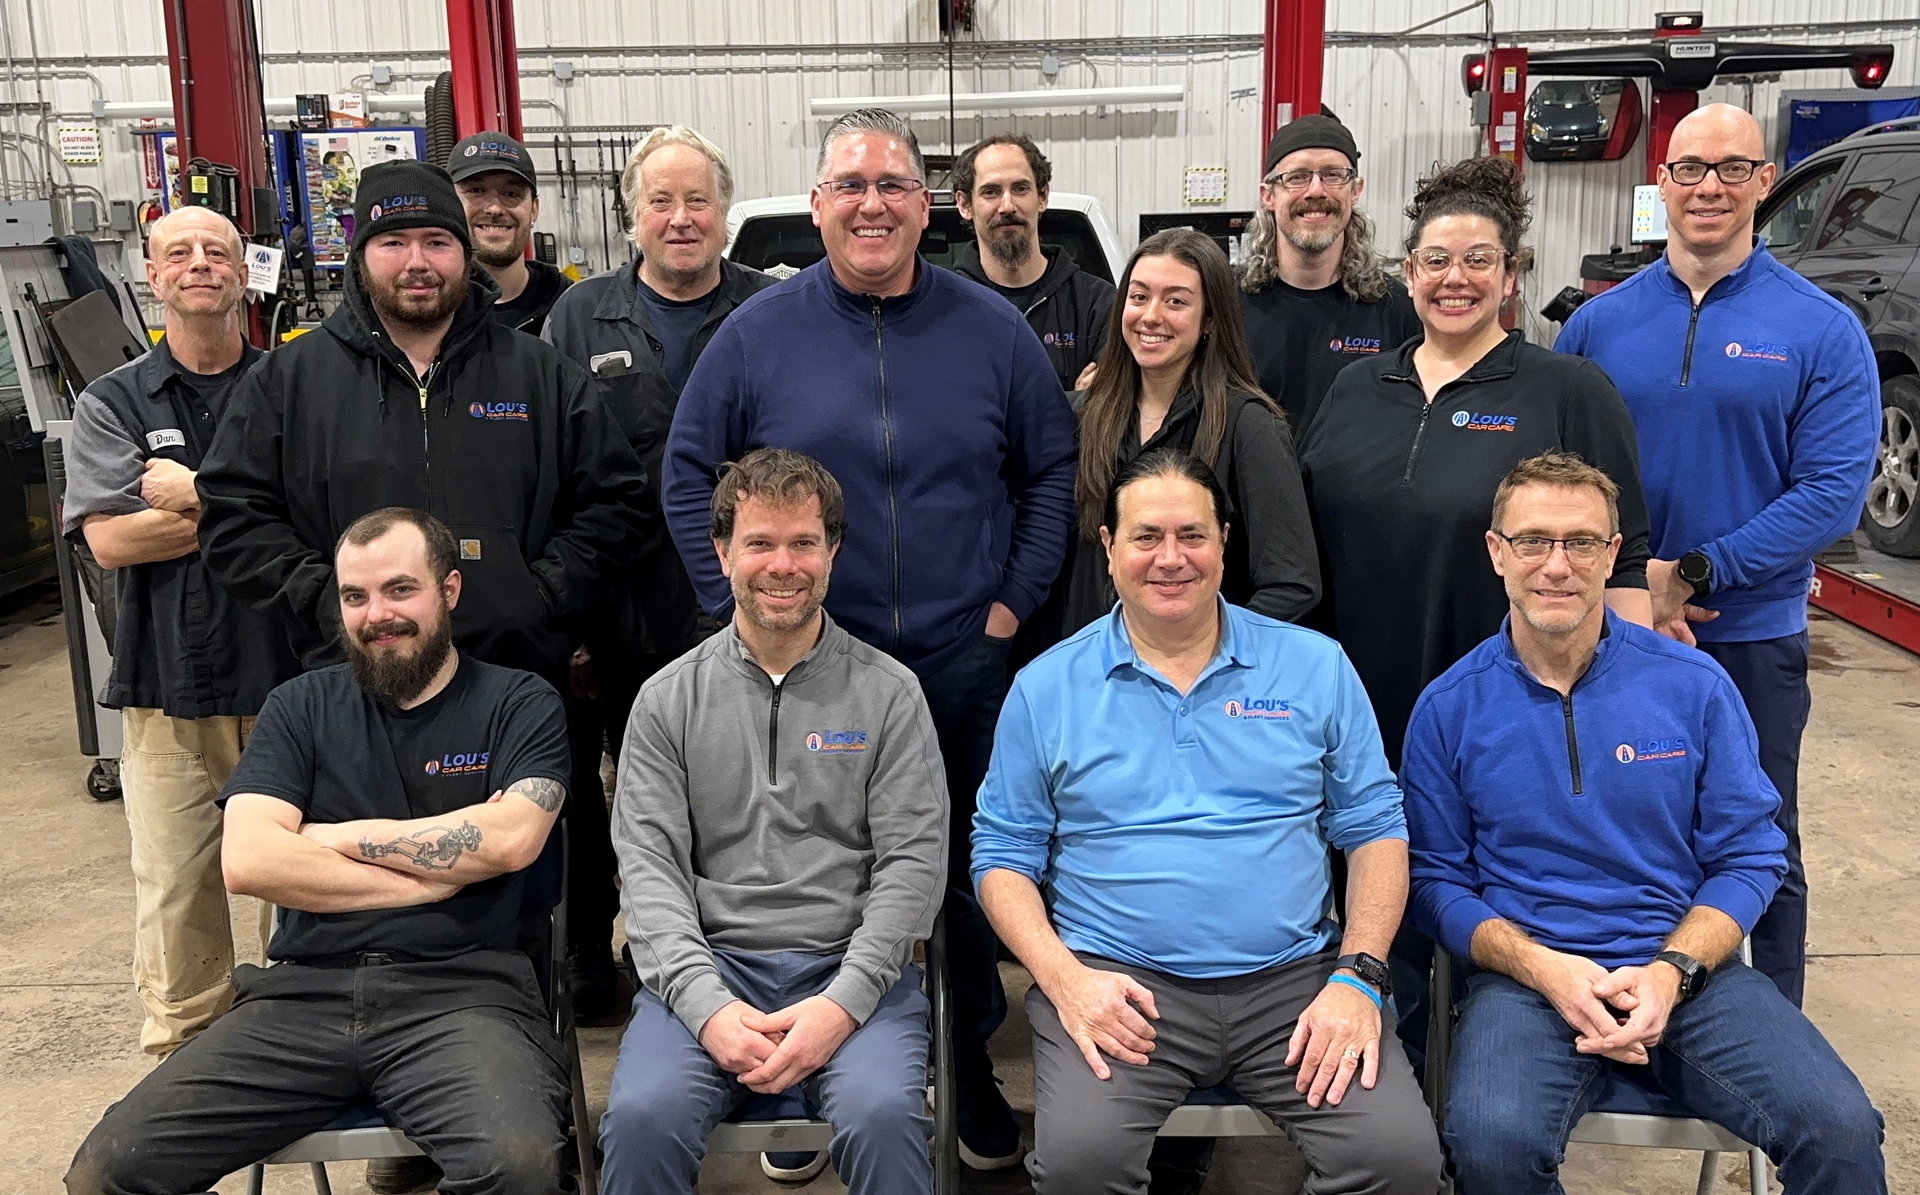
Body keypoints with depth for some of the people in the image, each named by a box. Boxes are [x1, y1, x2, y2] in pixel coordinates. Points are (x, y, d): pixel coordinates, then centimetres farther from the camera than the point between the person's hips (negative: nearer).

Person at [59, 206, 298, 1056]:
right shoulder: (112, 404, 7)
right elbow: (110, 539, -7)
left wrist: (197, 495, -11)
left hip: (289, 676, 0)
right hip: (169, 689, 0)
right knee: (174, 890, 5)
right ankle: (183, 1057, 21)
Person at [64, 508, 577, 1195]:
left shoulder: (521, 705, 8)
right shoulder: (302, 707, 15)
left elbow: (509, 839, -10)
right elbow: (246, 861, 0)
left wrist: (338, 837, 0)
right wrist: (429, 877, -3)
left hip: (462, 992, -3)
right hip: (303, 993, 3)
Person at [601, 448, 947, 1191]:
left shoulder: (889, 693, 5)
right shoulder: (668, 699, 9)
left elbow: (914, 863, 0)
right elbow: (649, 865, 2)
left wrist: (843, 1002, -14)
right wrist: (707, 1005, -14)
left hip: (851, 969, -1)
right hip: (709, 965, 1)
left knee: (883, 1115, -31)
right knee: (642, 1116, -27)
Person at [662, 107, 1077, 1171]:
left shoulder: (992, 330, 2)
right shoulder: (757, 333, 0)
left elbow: (1054, 469, 7)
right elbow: (689, 475, 4)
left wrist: (1016, 597, -1)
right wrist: (740, 603, -3)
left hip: (962, 663, 1)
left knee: (971, 875, 11)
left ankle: (977, 1069, 30)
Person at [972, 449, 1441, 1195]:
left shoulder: (1316, 666, 7)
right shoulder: (1046, 687, 5)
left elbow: (1374, 830, 8)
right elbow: (1003, 856, 6)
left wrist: (1359, 976, -6)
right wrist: (1064, 979, -10)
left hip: (1293, 979, 2)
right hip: (1117, 984, -1)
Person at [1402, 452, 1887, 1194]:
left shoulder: (1695, 685, 4)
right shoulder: (1449, 709, 2)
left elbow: (1750, 856, 6)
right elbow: (1436, 881, 4)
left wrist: (1670, 972, -11)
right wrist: (1543, 967, -13)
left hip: (1688, 971, 1)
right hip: (1527, 975, 0)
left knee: (1842, 1130, -24)